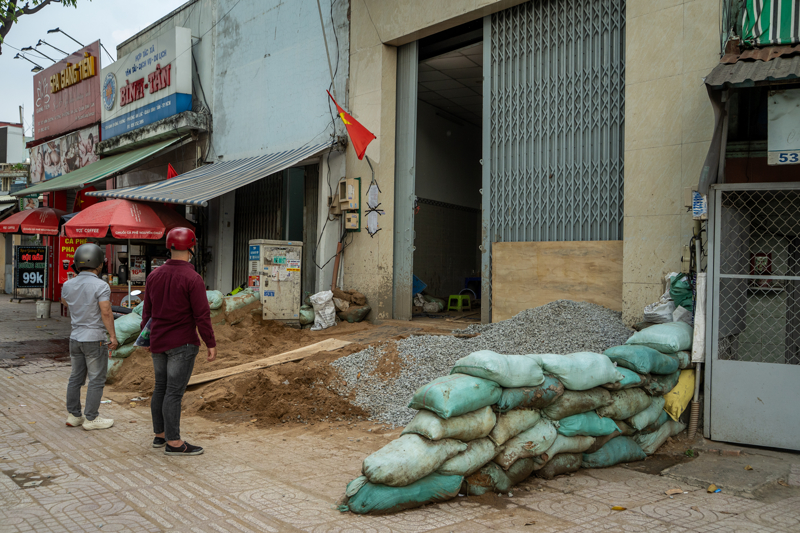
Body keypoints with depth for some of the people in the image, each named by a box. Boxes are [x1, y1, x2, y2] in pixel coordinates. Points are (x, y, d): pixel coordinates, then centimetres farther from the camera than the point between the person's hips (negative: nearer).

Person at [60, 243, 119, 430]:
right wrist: (113, 336, -11)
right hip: (95, 339, -7)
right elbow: (106, 313, -20)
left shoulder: (69, 285, 2)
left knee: (76, 378, 15)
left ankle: (74, 415, 22)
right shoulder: (101, 286, -17)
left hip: (75, 338, 7)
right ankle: (91, 419, 6)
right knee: (97, 380, 3)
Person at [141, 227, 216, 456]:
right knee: (174, 392, -4)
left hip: (158, 342, 7)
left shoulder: (154, 275, 4)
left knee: (161, 388, 15)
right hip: (182, 343, -7)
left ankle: (160, 435, 25)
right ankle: (174, 443, 1)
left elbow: (147, 310, 12)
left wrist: (145, 335, 23)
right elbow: (202, 315, -17)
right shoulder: (193, 279, -16)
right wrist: (211, 344, -10)